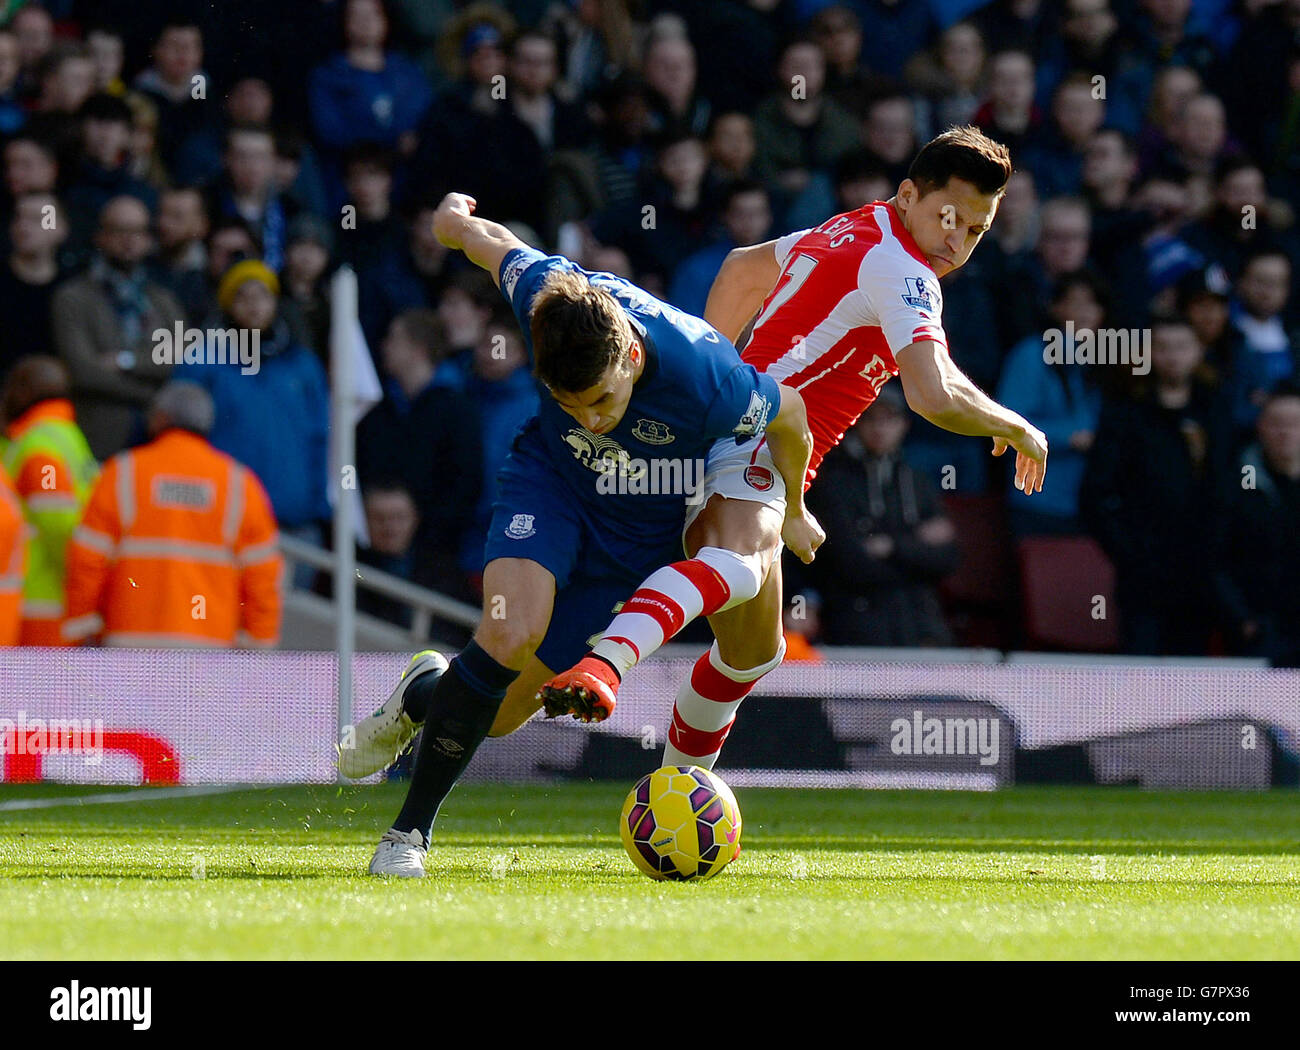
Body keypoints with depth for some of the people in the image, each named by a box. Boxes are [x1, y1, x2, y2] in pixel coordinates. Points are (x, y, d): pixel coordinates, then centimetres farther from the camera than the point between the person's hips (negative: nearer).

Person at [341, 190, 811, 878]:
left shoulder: (708, 381, -36)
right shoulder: (545, 292, -30)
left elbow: (789, 415, -13)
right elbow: (494, 245, -6)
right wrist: (457, 219, 19)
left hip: (643, 528, 0)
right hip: (551, 482, 0)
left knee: (504, 697, -2)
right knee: (510, 635, -26)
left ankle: (427, 696, 35)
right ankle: (409, 832, -9)